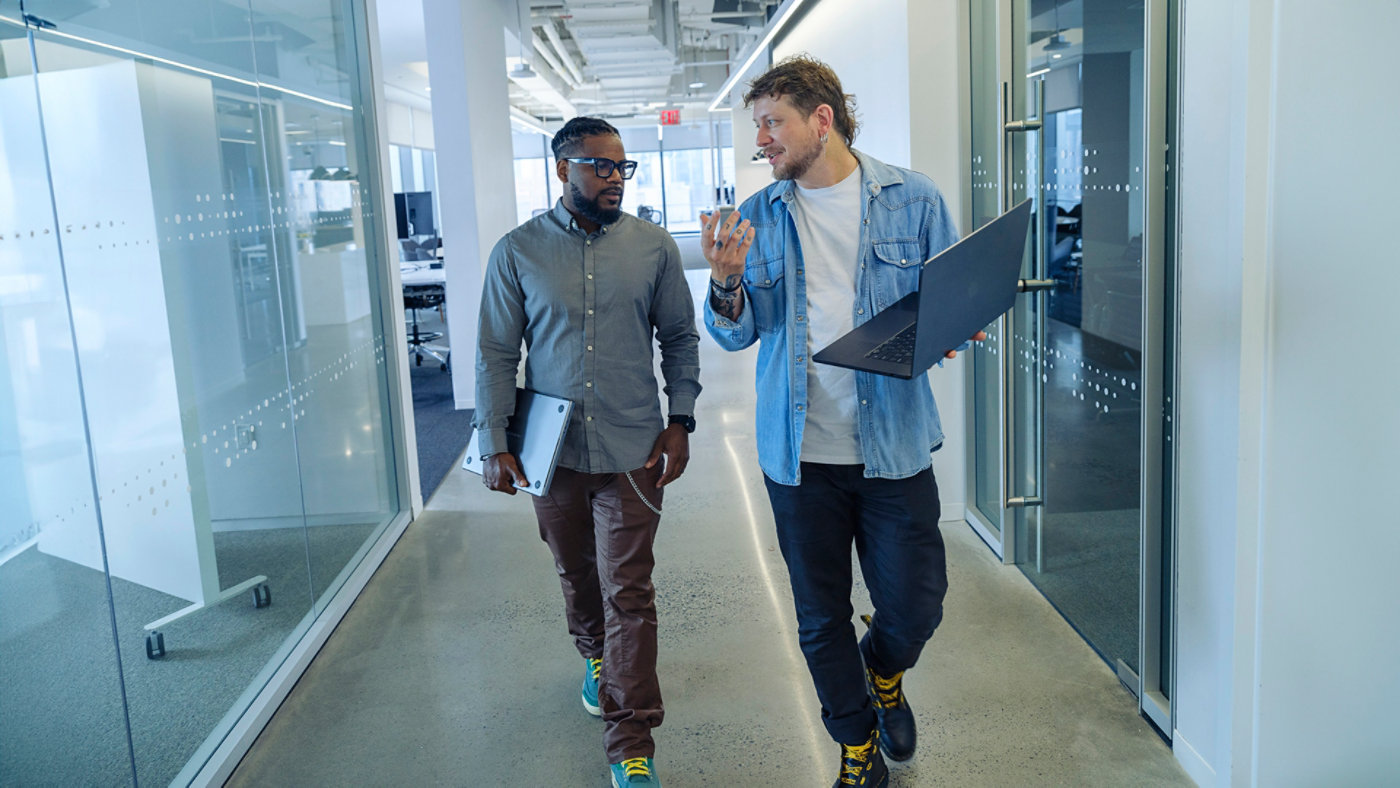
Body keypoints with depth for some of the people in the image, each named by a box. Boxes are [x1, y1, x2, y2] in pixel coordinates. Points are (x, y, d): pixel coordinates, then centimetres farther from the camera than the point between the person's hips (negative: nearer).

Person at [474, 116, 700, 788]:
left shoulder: (653, 246, 1)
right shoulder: (518, 252, -1)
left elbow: (680, 338, 8)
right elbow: (496, 353, 1)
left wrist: (679, 422, 0)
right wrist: (493, 444, -3)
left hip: (632, 452, -1)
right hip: (553, 450, 1)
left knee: (629, 594, -1)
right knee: (576, 574, 19)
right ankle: (596, 658, 50)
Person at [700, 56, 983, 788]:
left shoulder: (912, 200, -1)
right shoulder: (757, 218, 4)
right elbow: (736, 334, 3)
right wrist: (727, 285, -18)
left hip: (893, 446, -1)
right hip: (799, 452, 2)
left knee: (915, 605, 6)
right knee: (821, 620, 12)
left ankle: (884, 676, 44)